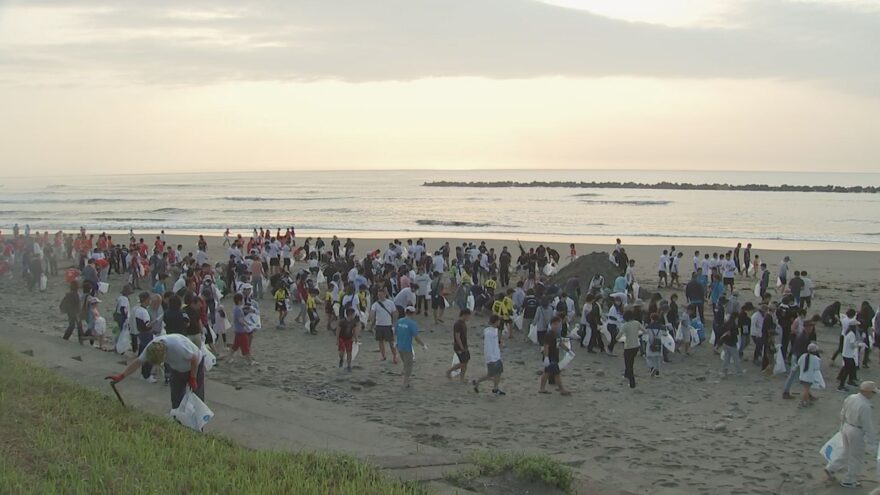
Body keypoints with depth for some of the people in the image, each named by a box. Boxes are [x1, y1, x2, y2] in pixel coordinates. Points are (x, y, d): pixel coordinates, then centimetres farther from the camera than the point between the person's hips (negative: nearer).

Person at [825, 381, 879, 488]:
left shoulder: (851, 398, -3)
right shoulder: (865, 406, -28)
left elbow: (842, 414, 10)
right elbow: (867, 425, -21)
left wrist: (843, 426, 25)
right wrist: (870, 440, -11)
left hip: (846, 427, 8)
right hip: (857, 432, -8)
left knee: (847, 453, 26)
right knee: (856, 458, 12)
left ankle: (831, 468, 27)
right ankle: (848, 481, 24)